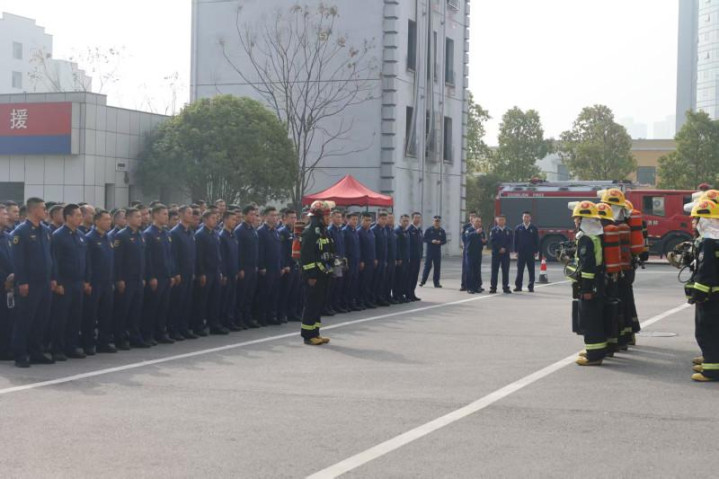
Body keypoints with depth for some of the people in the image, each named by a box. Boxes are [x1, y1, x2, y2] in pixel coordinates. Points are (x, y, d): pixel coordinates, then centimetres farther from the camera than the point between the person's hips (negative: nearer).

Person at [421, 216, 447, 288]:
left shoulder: (442, 231, 5)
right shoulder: (429, 230, -1)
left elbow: (444, 241, 7)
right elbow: (425, 239, -2)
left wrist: (440, 242, -14)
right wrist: (431, 241, -17)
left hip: (438, 251, 2)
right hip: (430, 250, -2)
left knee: (437, 267, 3)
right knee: (427, 265, -3)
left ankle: (436, 282, 10)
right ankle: (423, 281, 6)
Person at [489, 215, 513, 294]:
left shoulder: (509, 231, 9)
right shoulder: (494, 230, 3)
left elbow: (510, 242, 4)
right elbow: (492, 241, -6)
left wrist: (505, 249, -11)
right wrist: (500, 248, -13)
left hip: (506, 253, 2)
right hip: (496, 253, -2)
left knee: (505, 271, 1)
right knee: (495, 270, 0)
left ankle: (506, 287, 7)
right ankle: (493, 288, 3)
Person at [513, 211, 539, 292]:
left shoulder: (534, 228, 4)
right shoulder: (518, 228, 6)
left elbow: (537, 240, 4)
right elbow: (515, 240, 6)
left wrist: (536, 251, -2)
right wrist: (516, 250, -1)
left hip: (531, 252, 0)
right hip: (521, 252, 1)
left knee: (531, 270, 2)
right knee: (520, 270, 3)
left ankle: (531, 286, 7)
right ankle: (518, 286, 8)